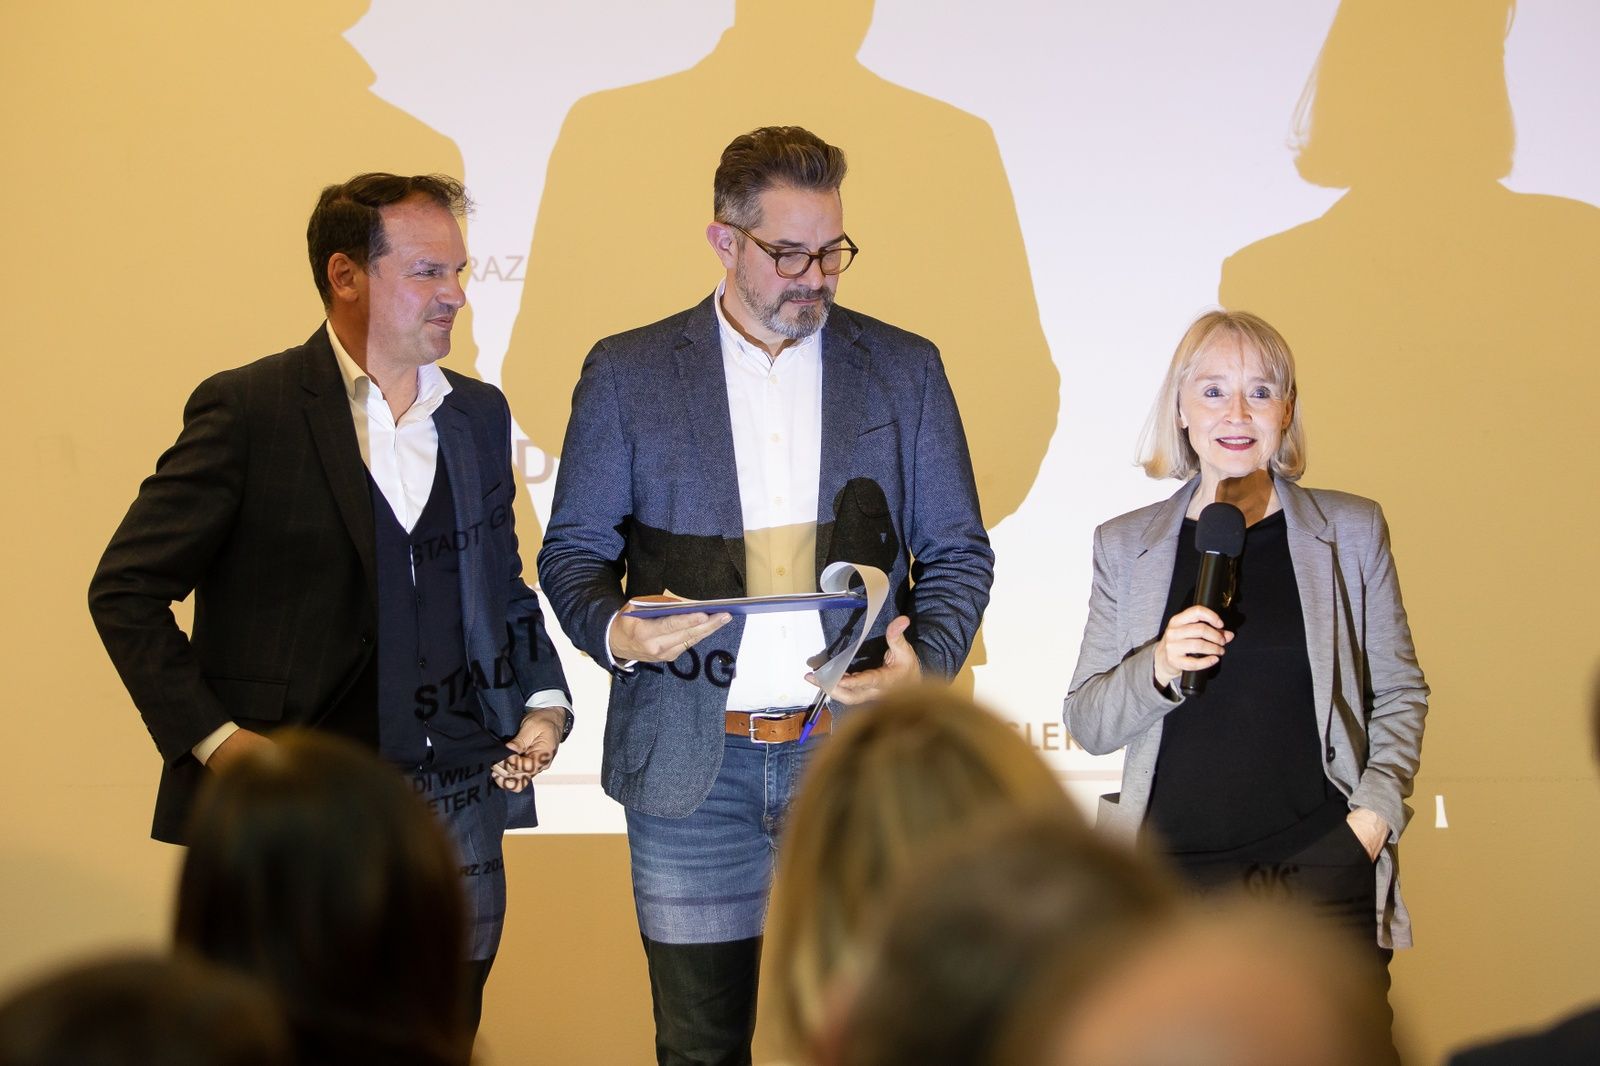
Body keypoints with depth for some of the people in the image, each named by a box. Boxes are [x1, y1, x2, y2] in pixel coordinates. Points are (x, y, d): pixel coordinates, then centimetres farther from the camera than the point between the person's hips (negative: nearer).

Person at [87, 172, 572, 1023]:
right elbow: (126, 591, -5)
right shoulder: (247, 410, -5)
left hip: (458, 812, 5)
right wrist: (211, 737, -13)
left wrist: (542, 700, 6)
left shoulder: (479, 414, 13)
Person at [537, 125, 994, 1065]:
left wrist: (925, 660, -9)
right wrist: (616, 629, -15)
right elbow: (574, 551, 7)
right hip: (689, 765, 0)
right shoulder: (628, 373, 4)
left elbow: (957, 551, 10)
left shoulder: (904, 369, 7)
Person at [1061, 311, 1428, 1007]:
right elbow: (1086, 725, 8)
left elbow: (1400, 691, 13)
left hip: (1325, 868, 0)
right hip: (1176, 871, 0)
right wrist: (1157, 669, -11)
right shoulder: (1124, 545, 8)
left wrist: (1376, 811, -1)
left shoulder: (1351, 530, 7)